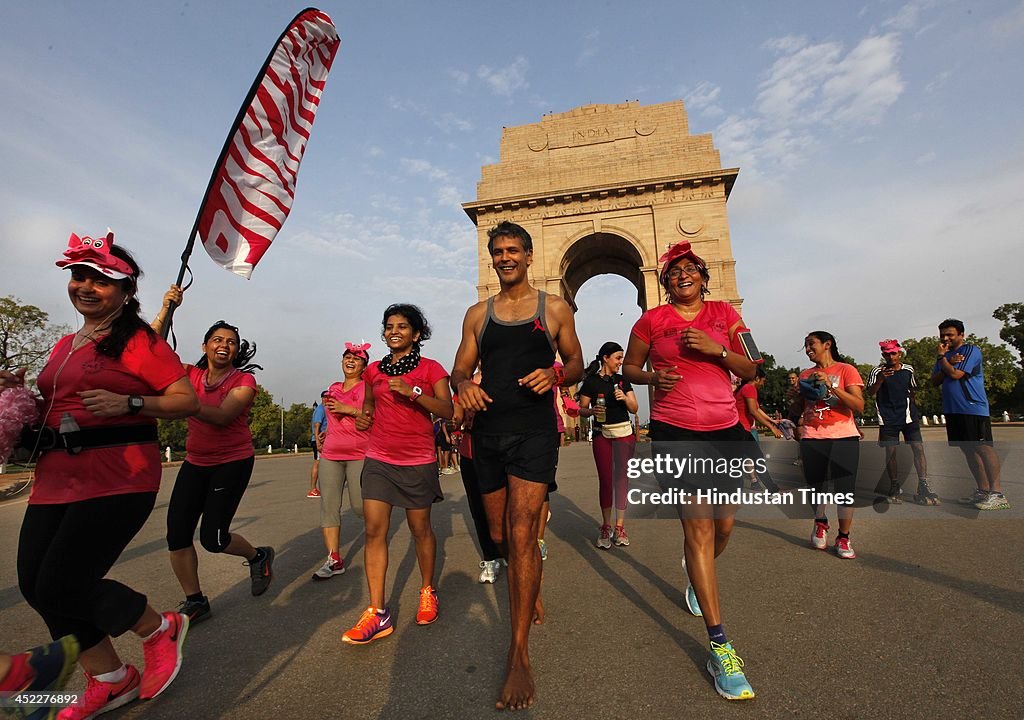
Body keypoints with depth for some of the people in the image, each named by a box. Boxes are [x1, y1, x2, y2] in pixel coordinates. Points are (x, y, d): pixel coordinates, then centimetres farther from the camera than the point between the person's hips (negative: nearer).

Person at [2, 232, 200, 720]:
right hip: (56, 478, 9)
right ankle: (109, 681, 27)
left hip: (118, 477, -8)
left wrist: (128, 403, -24)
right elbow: (58, 409, 28)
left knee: (62, 584, -9)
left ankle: (160, 629, 18)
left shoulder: (138, 339, -6)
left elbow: (188, 401, -11)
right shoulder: (64, 345, 18)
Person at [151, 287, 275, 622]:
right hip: (195, 463, 5)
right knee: (176, 533, 1)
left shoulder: (244, 381, -11)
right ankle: (195, 601, 19)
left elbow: (222, 416, -25)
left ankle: (259, 556, 26)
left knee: (212, 538, -5)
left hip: (233, 463, -5)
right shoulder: (191, 374, 2)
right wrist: (166, 309, -14)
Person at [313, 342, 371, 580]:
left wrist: (347, 409, -19)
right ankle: (334, 559, 6)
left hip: (359, 455, -6)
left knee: (359, 504, -4)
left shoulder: (367, 387, -3)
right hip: (330, 455, 6)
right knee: (328, 505, -1)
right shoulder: (334, 388, 16)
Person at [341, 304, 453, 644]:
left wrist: (413, 391, -24)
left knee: (420, 528, 8)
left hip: (418, 462, -3)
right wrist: (363, 415, 3)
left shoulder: (431, 368, -3)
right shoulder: (374, 370, 9)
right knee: (374, 530, -3)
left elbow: (447, 411, -13)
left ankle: (427, 591, 31)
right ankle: (377, 613, 7)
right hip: (379, 460, 3)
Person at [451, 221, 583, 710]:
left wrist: (555, 376, -14)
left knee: (521, 534, -10)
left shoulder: (554, 309, 6)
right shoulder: (478, 314, 12)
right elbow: (460, 369, 10)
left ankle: (519, 653, 5)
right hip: (487, 432, 4)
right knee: (500, 536, 15)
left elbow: (576, 364, 9)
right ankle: (530, 590, 45)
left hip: (534, 431, -3)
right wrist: (463, 385, -14)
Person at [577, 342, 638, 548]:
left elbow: (634, 408, 8)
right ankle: (606, 527, 15)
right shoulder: (591, 382, -1)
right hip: (602, 434, -2)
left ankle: (620, 526, 11)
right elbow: (581, 409, 0)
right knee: (605, 480, 2)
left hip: (624, 433, 3)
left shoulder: (622, 381, 10)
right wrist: (591, 411, -20)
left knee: (622, 477, 2)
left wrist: (625, 398, -11)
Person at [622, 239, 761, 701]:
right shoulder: (652, 320, 2)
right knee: (699, 527, -8)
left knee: (724, 524, 14)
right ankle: (719, 646, 3)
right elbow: (628, 368, 9)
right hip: (674, 432, -3)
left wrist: (715, 349, -12)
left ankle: (697, 576, 47)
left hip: (725, 429, 4)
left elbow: (749, 371, 5)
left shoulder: (724, 314, 8)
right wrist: (653, 376, -12)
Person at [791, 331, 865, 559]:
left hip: (843, 438, -3)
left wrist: (831, 386, -19)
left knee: (845, 488, -3)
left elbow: (859, 406, -9)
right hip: (812, 439, 3)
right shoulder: (805, 375, 12)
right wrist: (801, 395, -3)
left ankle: (843, 538, 12)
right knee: (815, 485, 9)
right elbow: (796, 410, 16)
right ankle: (820, 524, 31)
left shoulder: (846, 370, 1)